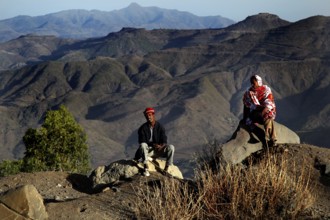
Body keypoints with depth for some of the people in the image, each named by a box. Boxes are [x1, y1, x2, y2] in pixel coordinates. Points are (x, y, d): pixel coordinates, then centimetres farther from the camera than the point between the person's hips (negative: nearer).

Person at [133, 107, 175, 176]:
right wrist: (153, 145, -25)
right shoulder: (143, 128, -5)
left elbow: (164, 140, -6)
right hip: (147, 150, -2)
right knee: (143, 145, -36)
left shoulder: (160, 127, 0)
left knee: (171, 147, -24)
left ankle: (166, 169, -19)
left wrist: (161, 146, -27)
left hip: (158, 150, 2)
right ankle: (146, 168, -31)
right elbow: (142, 142, -11)